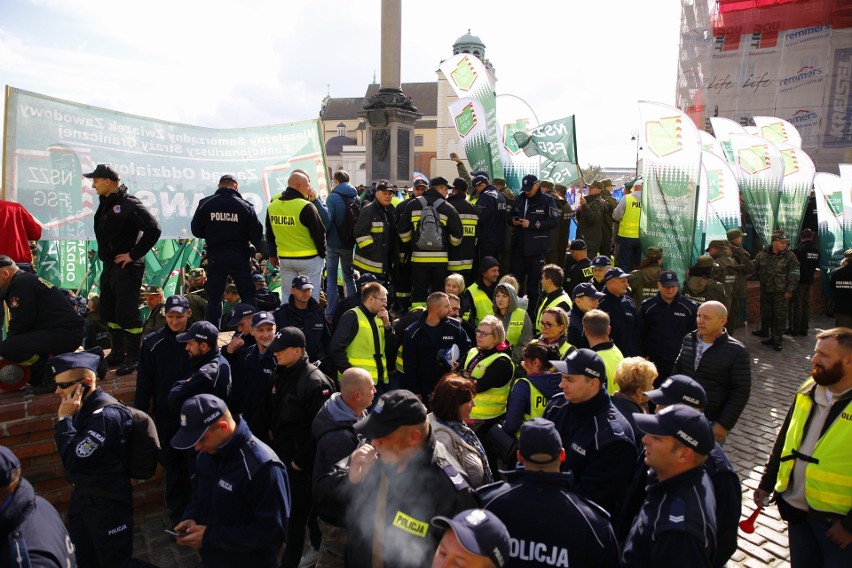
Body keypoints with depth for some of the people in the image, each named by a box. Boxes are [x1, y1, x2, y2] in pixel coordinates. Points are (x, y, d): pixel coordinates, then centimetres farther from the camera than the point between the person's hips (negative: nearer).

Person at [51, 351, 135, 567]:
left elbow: (73, 461, -26)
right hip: (81, 495, 9)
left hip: (106, 502, -9)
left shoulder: (106, 414, -27)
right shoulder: (83, 407, 0)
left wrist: (63, 419, -22)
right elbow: (72, 454, 7)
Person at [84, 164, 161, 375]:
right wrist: (104, 255, 12)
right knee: (109, 310, 16)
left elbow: (153, 230, -25)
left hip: (126, 267, -10)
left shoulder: (129, 204, -16)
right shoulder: (106, 203, 12)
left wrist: (134, 254, -20)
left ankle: (133, 358, 6)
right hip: (109, 265, 10)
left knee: (127, 313, -5)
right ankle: (117, 353, 29)